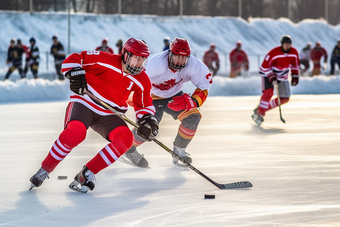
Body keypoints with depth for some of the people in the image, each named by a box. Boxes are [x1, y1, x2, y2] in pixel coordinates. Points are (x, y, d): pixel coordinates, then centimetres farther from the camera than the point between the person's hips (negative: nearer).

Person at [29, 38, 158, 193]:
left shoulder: (142, 81, 0)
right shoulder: (106, 60, -14)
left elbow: (144, 106, 13)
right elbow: (73, 59, -9)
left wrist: (148, 121, -7)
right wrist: (75, 74, -27)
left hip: (108, 115, 5)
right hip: (84, 103, -5)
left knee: (125, 138, -24)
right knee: (76, 131, -36)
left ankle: (87, 174, -14)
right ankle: (45, 170, -17)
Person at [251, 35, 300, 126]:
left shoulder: (294, 52, -11)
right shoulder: (274, 53, -27)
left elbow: (295, 64, 8)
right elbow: (265, 66, -21)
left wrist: (295, 77, 3)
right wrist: (271, 77, -28)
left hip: (282, 77, 6)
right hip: (268, 73, -6)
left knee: (285, 99, 1)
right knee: (268, 92, -29)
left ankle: (264, 108, 11)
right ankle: (259, 113, -16)